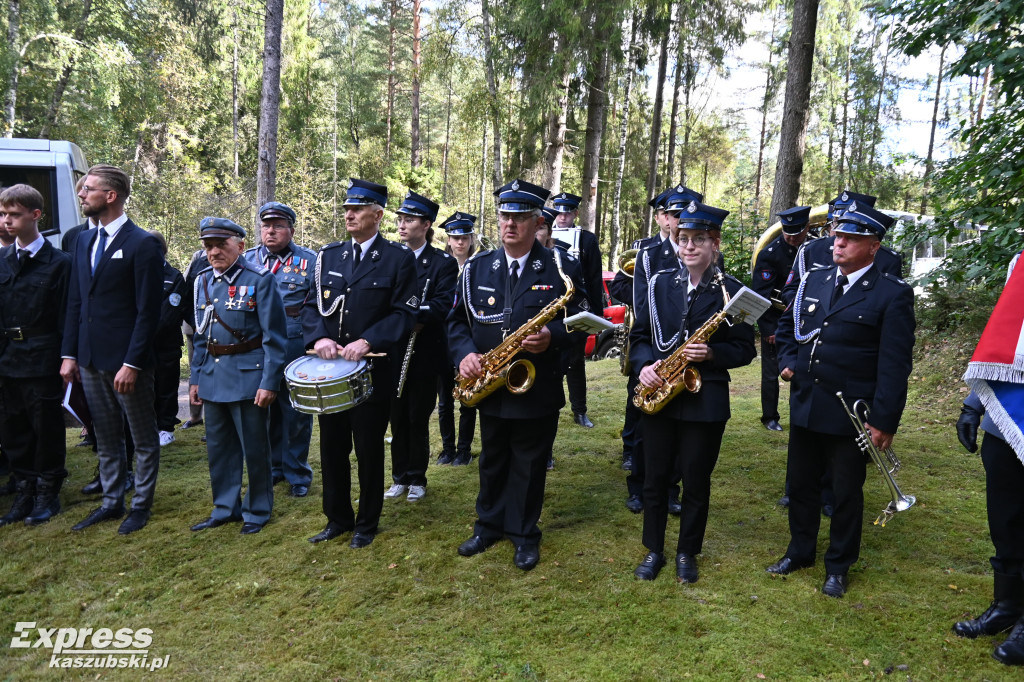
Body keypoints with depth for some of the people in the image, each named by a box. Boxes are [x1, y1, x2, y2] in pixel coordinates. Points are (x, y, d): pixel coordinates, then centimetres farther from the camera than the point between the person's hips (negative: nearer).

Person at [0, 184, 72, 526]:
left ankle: (47, 494, 19)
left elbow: (66, 317, -8)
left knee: (47, 430, 6)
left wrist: (65, 359, -11)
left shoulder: (59, 262, -7)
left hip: (42, 361, -5)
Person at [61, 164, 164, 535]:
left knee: (143, 438, 8)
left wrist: (131, 363, -18)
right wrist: (69, 354, 8)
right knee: (106, 439, 17)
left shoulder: (143, 243, -11)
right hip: (91, 360, 7)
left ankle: (141, 505, 20)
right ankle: (111, 502, 29)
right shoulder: (84, 240, 12)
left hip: (126, 361, -7)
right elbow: (75, 302, 14)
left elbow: (148, 311, -14)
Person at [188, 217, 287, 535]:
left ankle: (257, 511, 20)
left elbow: (274, 337, -11)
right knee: (218, 446, 14)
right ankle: (225, 508, 29)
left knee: (254, 447, 4)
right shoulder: (203, 281, 9)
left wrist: (269, 383, -15)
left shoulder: (260, 279, -9)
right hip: (213, 377, 6)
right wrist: (195, 378, 12)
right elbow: (200, 335, 15)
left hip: (247, 377, -6)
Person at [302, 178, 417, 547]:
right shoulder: (329, 255, 10)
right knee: (332, 448, 13)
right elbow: (312, 303, 8)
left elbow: (404, 313, -10)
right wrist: (318, 337, -12)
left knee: (369, 450, 7)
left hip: (374, 371, -4)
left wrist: (367, 341, -22)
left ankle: (367, 523, 24)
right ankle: (337, 518, 30)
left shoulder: (399, 259, -4)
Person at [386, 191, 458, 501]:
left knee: (418, 419, 5)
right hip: (392, 353, 4)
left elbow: (443, 305, -15)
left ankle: (417, 479, 20)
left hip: (425, 355, -3)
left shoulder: (443, 263, -4)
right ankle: (400, 477, 24)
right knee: (397, 418, 10)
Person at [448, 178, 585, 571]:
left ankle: (524, 534, 28)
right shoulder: (476, 267, 4)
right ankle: (489, 525, 36)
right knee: (492, 462, 18)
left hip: (538, 389, -3)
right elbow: (457, 318, 7)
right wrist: (464, 353, -11)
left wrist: (552, 336, -24)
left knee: (529, 465, 10)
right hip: (489, 387, 3)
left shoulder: (561, 268, -5)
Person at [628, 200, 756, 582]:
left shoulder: (731, 290, -3)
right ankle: (654, 550, 28)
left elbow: (744, 350, -1)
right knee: (655, 478, 11)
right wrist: (645, 364, -12)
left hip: (706, 400, -2)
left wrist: (712, 353, -20)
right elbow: (639, 334, 7)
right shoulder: (660, 282, 4)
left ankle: (687, 552, 28)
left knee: (696, 481, 9)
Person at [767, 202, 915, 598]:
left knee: (847, 492, 10)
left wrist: (884, 421, -15)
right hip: (804, 406, 5)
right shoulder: (814, 280, 6)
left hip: (851, 414, -5)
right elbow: (787, 326, 20)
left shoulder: (892, 294, -10)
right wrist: (788, 362, 3)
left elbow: (895, 364, -12)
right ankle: (800, 551, 36)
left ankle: (839, 565, 29)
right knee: (800, 483, 16)